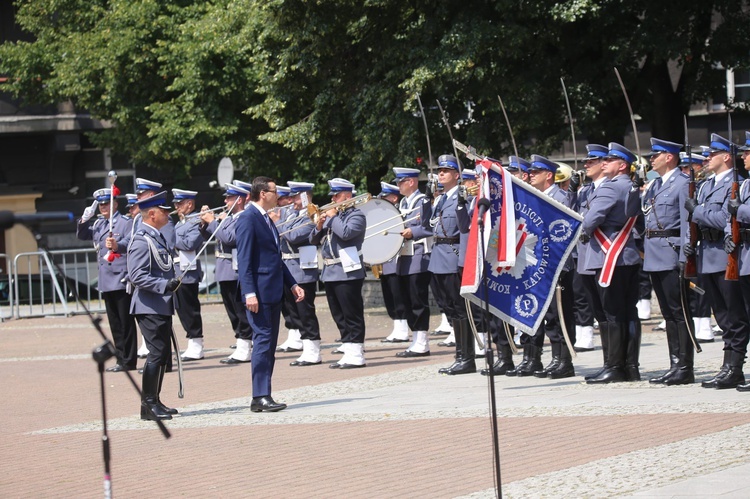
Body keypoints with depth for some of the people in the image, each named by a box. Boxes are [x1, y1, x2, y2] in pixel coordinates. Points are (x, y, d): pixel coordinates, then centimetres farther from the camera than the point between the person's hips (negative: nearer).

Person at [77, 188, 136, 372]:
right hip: (106, 280, 8)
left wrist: (117, 246, -45)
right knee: (115, 323, 11)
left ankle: (128, 361, 0)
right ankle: (121, 359, 17)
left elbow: (131, 243, -23)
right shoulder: (99, 224, 17)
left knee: (125, 322, -3)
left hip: (121, 279, -8)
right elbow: (81, 235, 24)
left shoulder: (125, 222, -7)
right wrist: (85, 219, 6)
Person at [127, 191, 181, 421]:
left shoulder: (158, 237, 15)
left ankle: (155, 402, 20)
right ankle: (148, 405, -4)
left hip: (162, 306, 10)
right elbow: (137, 276, -23)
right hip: (150, 307, -10)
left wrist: (171, 285, 24)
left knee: (163, 354, 13)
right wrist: (164, 285, -27)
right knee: (157, 354, -9)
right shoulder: (141, 241, -16)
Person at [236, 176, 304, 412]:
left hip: (273, 292, 10)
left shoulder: (266, 219, 18)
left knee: (269, 344, 9)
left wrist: (292, 284, 19)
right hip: (260, 293, -10)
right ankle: (260, 397, -10)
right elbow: (244, 259, -17)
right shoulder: (248, 219, -11)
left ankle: (263, 395, 12)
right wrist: (249, 293, -23)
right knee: (263, 341, -10)